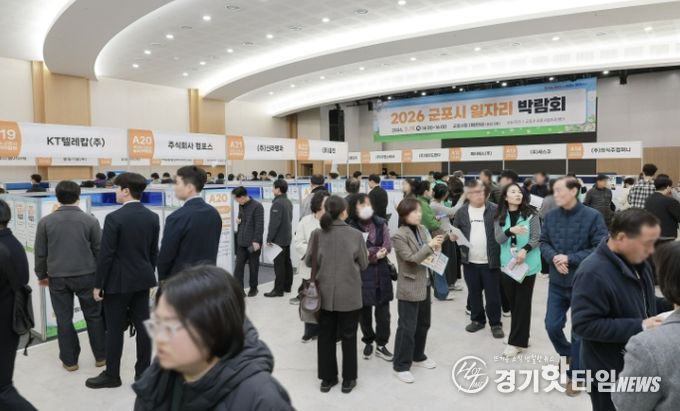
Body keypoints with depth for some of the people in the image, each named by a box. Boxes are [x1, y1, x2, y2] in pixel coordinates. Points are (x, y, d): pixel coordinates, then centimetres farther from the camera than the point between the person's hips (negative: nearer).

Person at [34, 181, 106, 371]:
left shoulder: (45, 221, -2)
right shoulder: (90, 220, -6)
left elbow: (40, 252, 4)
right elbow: (99, 250, 0)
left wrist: (41, 275, 18)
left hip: (57, 277, 1)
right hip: (86, 275, -1)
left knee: (64, 319, 10)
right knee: (94, 316, 11)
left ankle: (69, 360, 18)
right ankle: (101, 356, 19)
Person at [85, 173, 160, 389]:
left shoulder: (114, 217, -16)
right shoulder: (153, 217, 2)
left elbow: (106, 254, -14)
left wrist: (98, 284, -5)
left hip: (118, 281, -5)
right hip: (142, 280, 6)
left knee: (115, 329, 6)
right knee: (143, 326, 10)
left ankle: (112, 375, 18)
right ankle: (143, 373, 19)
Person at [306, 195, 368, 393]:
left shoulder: (317, 234, -7)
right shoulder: (356, 235, -11)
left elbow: (308, 261, 3)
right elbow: (363, 265, -1)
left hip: (324, 294, 2)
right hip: (349, 295, -2)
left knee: (326, 336, 15)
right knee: (348, 336, 13)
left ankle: (327, 378, 26)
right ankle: (348, 379, 23)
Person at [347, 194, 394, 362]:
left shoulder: (381, 223, 2)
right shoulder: (350, 227, -12)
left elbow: (387, 247, -2)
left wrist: (369, 253, -16)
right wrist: (375, 254, -17)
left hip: (381, 271, 3)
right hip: (361, 273, -3)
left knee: (383, 310, 6)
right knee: (364, 310, 10)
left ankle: (381, 345, 20)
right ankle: (368, 342, 30)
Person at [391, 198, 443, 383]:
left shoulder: (422, 229, 4)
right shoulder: (399, 236, -16)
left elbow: (430, 253, 11)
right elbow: (412, 259, -20)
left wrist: (436, 248, -10)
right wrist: (429, 246, -25)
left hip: (424, 283, 8)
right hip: (409, 287, -7)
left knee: (423, 323, 19)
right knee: (407, 328, -1)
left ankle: (418, 356, 36)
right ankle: (401, 366, 11)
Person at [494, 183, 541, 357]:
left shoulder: (531, 214, -4)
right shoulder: (500, 217, 4)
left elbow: (536, 237, -8)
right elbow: (498, 239, -6)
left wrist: (525, 250, -24)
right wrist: (510, 230, -26)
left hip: (527, 264, -3)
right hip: (508, 263, 3)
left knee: (522, 302, -1)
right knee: (512, 301, 10)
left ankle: (516, 342, 5)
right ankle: (519, 337, 26)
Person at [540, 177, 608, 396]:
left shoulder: (592, 216, -14)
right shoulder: (550, 216, -2)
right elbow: (543, 242, 5)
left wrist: (570, 258, -21)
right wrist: (554, 258, -15)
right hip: (557, 282, 4)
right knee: (552, 325, 10)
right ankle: (569, 356, 41)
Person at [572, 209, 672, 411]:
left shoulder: (638, 262, 2)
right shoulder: (593, 273, -29)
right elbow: (585, 325, -31)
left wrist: (671, 306, -1)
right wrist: (639, 327, -30)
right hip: (609, 373, -8)